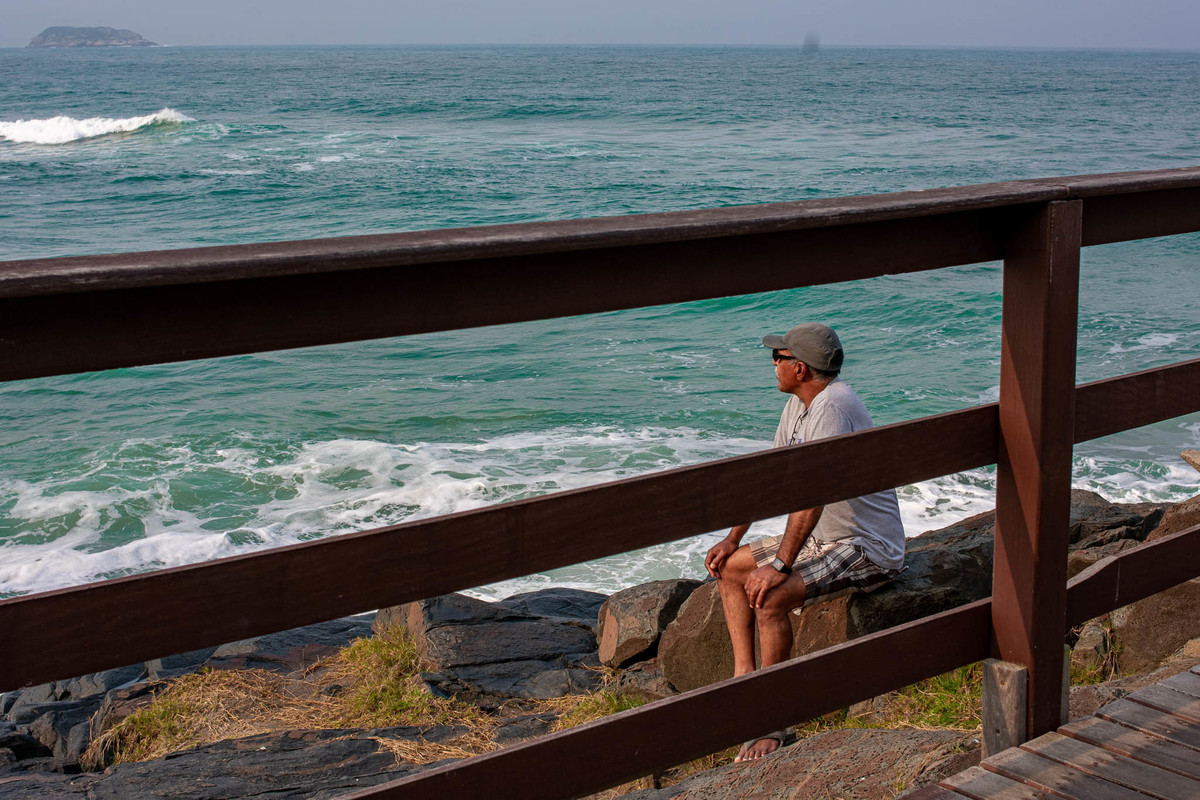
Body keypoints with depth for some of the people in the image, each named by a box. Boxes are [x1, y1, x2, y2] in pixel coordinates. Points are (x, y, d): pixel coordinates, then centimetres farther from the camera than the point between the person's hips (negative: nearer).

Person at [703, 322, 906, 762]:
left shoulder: (832, 405, -26)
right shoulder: (799, 404, 6)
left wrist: (780, 566, -32)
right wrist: (732, 539, 11)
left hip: (868, 551, -10)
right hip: (824, 539, 10)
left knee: (770, 598, -28)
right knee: (729, 567, 12)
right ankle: (744, 677, 9)